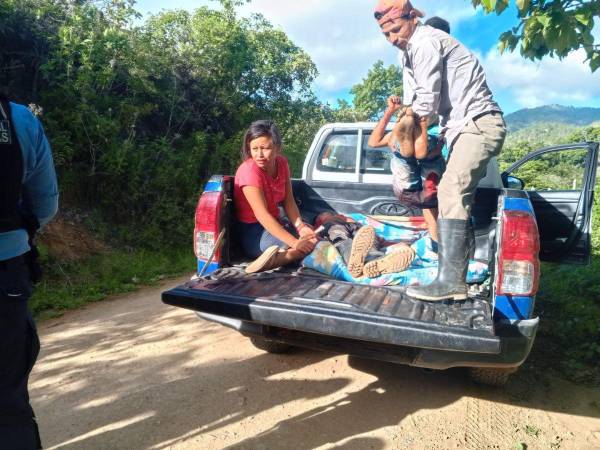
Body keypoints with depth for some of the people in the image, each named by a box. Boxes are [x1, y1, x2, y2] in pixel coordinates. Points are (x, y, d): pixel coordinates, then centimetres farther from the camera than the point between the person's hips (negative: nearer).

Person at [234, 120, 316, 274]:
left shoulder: (282, 163, -1)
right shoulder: (249, 171, -23)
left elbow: (288, 201, -2)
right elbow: (262, 215, -29)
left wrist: (300, 226, -20)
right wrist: (295, 242, -34)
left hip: (274, 223, 8)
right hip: (253, 233, -8)